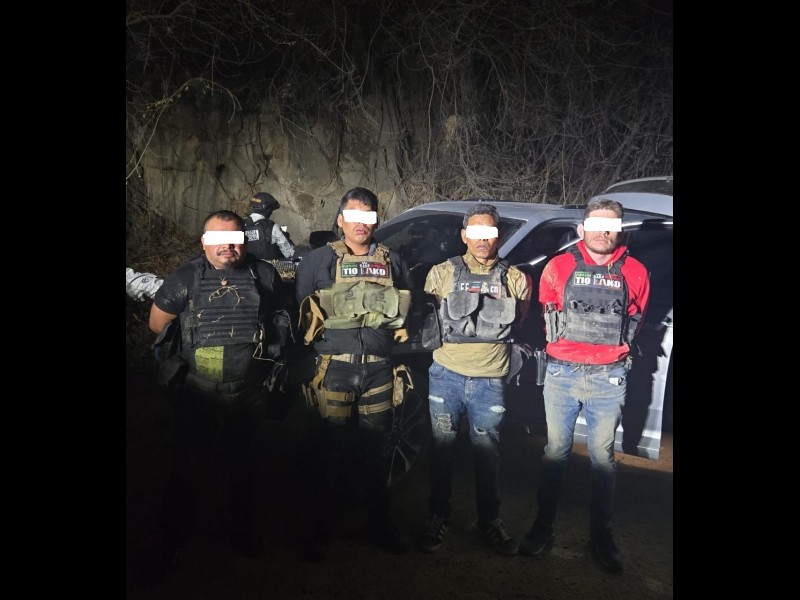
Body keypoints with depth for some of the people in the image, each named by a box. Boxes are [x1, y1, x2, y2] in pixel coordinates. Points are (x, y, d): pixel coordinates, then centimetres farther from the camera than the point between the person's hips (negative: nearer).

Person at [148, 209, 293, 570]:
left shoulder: (264, 275, 0)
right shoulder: (186, 277, -4)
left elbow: (284, 313, 12)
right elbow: (158, 321, 5)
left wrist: (271, 347, 3)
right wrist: (189, 348, 3)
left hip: (249, 393, 2)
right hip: (196, 395, -1)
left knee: (243, 466, 17)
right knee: (186, 468, 8)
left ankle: (244, 535, 35)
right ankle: (173, 544, 25)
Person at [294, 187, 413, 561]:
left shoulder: (392, 261, 13)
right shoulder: (318, 260, 4)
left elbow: (408, 309, 20)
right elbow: (298, 312, 1)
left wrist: (402, 328, 4)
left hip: (379, 369, 3)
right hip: (333, 369, -2)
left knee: (376, 450, 11)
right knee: (331, 450, 3)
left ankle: (379, 523, 26)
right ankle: (322, 527, 19)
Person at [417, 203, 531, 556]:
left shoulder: (515, 280, 3)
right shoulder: (442, 273, 1)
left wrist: (491, 340, 10)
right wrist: (447, 341, 8)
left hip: (490, 380, 0)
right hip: (446, 375, 0)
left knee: (488, 453, 9)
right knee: (442, 450, 9)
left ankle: (489, 520, 27)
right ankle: (438, 517, 25)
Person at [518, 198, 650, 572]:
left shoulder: (635, 273, 1)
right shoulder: (558, 267, 0)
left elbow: (635, 321, 13)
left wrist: (613, 348, 9)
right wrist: (562, 343, 8)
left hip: (609, 378, 0)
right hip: (561, 373, 0)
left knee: (602, 457, 10)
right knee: (555, 452, 10)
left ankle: (600, 534, 25)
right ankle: (543, 527, 24)